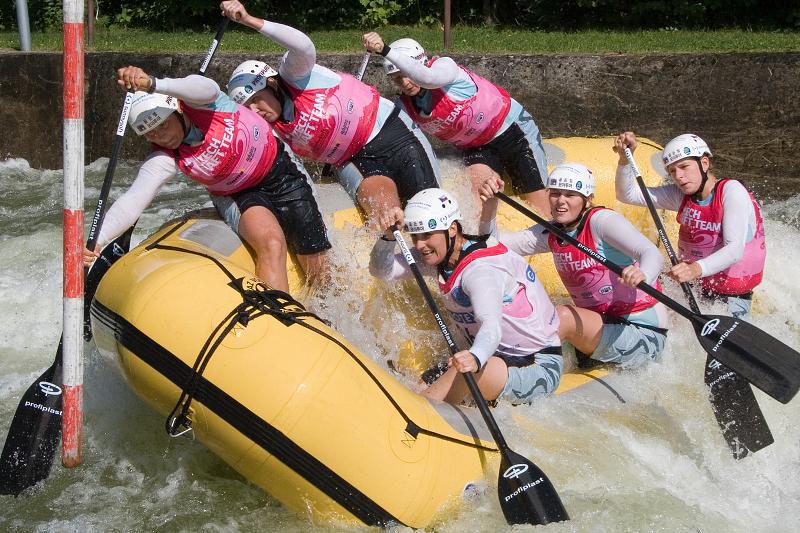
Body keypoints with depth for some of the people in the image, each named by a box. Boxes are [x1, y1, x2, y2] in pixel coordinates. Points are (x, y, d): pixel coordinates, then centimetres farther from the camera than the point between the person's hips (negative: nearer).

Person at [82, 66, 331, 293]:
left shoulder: (199, 101, -24)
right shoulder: (163, 160, -20)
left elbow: (207, 88, -49)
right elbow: (132, 202, -31)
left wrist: (152, 83, -65)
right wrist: (96, 241, -46)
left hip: (281, 174, 0)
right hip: (243, 197, 0)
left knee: (317, 267, 0)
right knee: (272, 243, -32)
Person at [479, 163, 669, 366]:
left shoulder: (601, 220, -15)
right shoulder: (551, 234, 5)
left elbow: (653, 254, -27)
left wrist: (641, 276, -50)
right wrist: (490, 204, -14)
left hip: (644, 334, -8)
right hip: (603, 326, 8)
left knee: (563, 315, -27)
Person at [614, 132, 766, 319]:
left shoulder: (732, 191, -16)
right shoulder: (681, 195, 2)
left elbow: (735, 249, -28)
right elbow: (627, 195, 1)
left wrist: (697, 269, -45)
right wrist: (625, 158, -17)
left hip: (733, 297, -5)